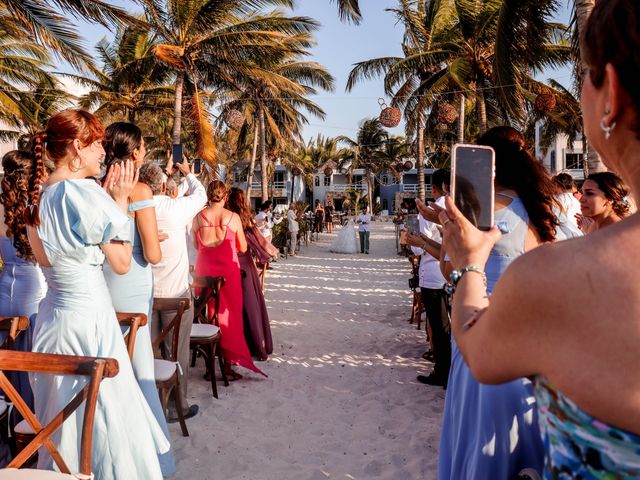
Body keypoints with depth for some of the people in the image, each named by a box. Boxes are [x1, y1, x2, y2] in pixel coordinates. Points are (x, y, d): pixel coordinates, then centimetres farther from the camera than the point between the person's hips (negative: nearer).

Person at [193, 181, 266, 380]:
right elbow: (243, 248, 0)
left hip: (205, 269, 2)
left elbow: (196, 245, 8)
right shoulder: (233, 217, -7)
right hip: (228, 269, -2)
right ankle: (228, 363, 10)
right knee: (229, 313, 7)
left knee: (207, 313, 13)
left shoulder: (199, 217, -3)